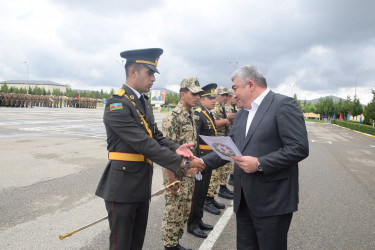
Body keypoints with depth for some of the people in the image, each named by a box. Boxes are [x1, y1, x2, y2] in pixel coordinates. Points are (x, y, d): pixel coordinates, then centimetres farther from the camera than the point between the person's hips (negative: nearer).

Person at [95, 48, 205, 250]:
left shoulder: (144, 104, 11)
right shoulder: (117, 104, -18)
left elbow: (156, 136, 9)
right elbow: (144, 144, -26)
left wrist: (175, 149, -12)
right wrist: (182, 164, -27)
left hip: (142, 186, 8)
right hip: (123, 187, -8)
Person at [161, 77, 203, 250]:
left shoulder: (191, 116, 9)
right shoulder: (173, 117, -19)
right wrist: (172, 180, -21)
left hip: (189, 174, 9)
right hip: (176, 174, -9)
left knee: (184, 211, 19)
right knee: (173, 213, 6)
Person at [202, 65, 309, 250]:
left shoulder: (283, 105, -11)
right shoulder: (241, 114, 14)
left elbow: (299, 148, -18)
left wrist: (259, 164, -22)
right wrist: (203, 162, 3)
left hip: (272, 201, -7)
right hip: (244, 200, 7)